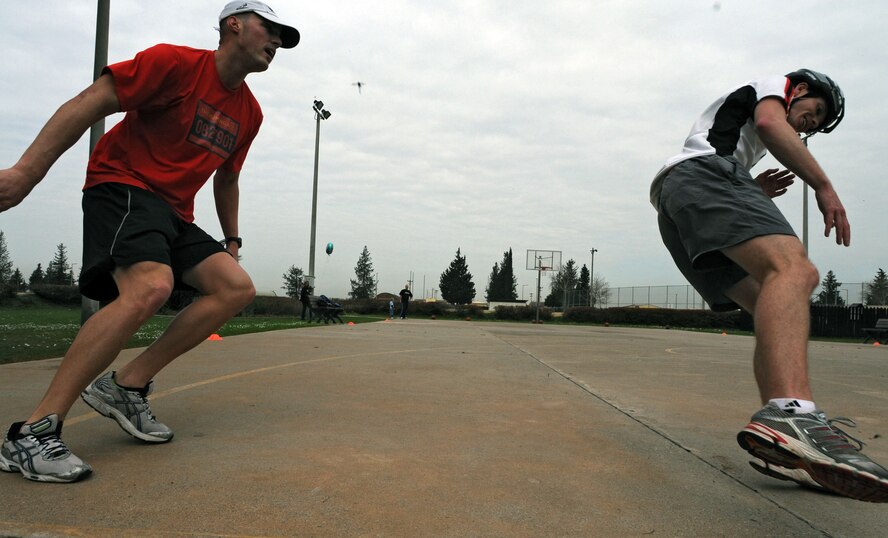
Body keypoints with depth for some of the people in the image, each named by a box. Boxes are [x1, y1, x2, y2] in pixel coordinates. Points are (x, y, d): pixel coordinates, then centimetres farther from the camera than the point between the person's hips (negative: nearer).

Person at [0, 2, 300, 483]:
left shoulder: (249, 113, 12)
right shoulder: (175, 62, -9)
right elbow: (88, 104, -14)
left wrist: (232, 240, 20)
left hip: (174, 214, 8)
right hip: (122, 186, -8)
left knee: (238, 288, -9)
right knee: (151, 286, -33)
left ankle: (126, 386, -6)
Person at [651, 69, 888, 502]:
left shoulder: (736, 115, 44)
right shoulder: (773, 85, 22)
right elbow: (770, 123, -3)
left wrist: (752, 193, 24)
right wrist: (824, 185, -2)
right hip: (701, 172, -9)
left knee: (778, 308, 1)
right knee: (793, 269, -31)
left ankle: (784, 445, -16)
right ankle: (789, 411, -56)